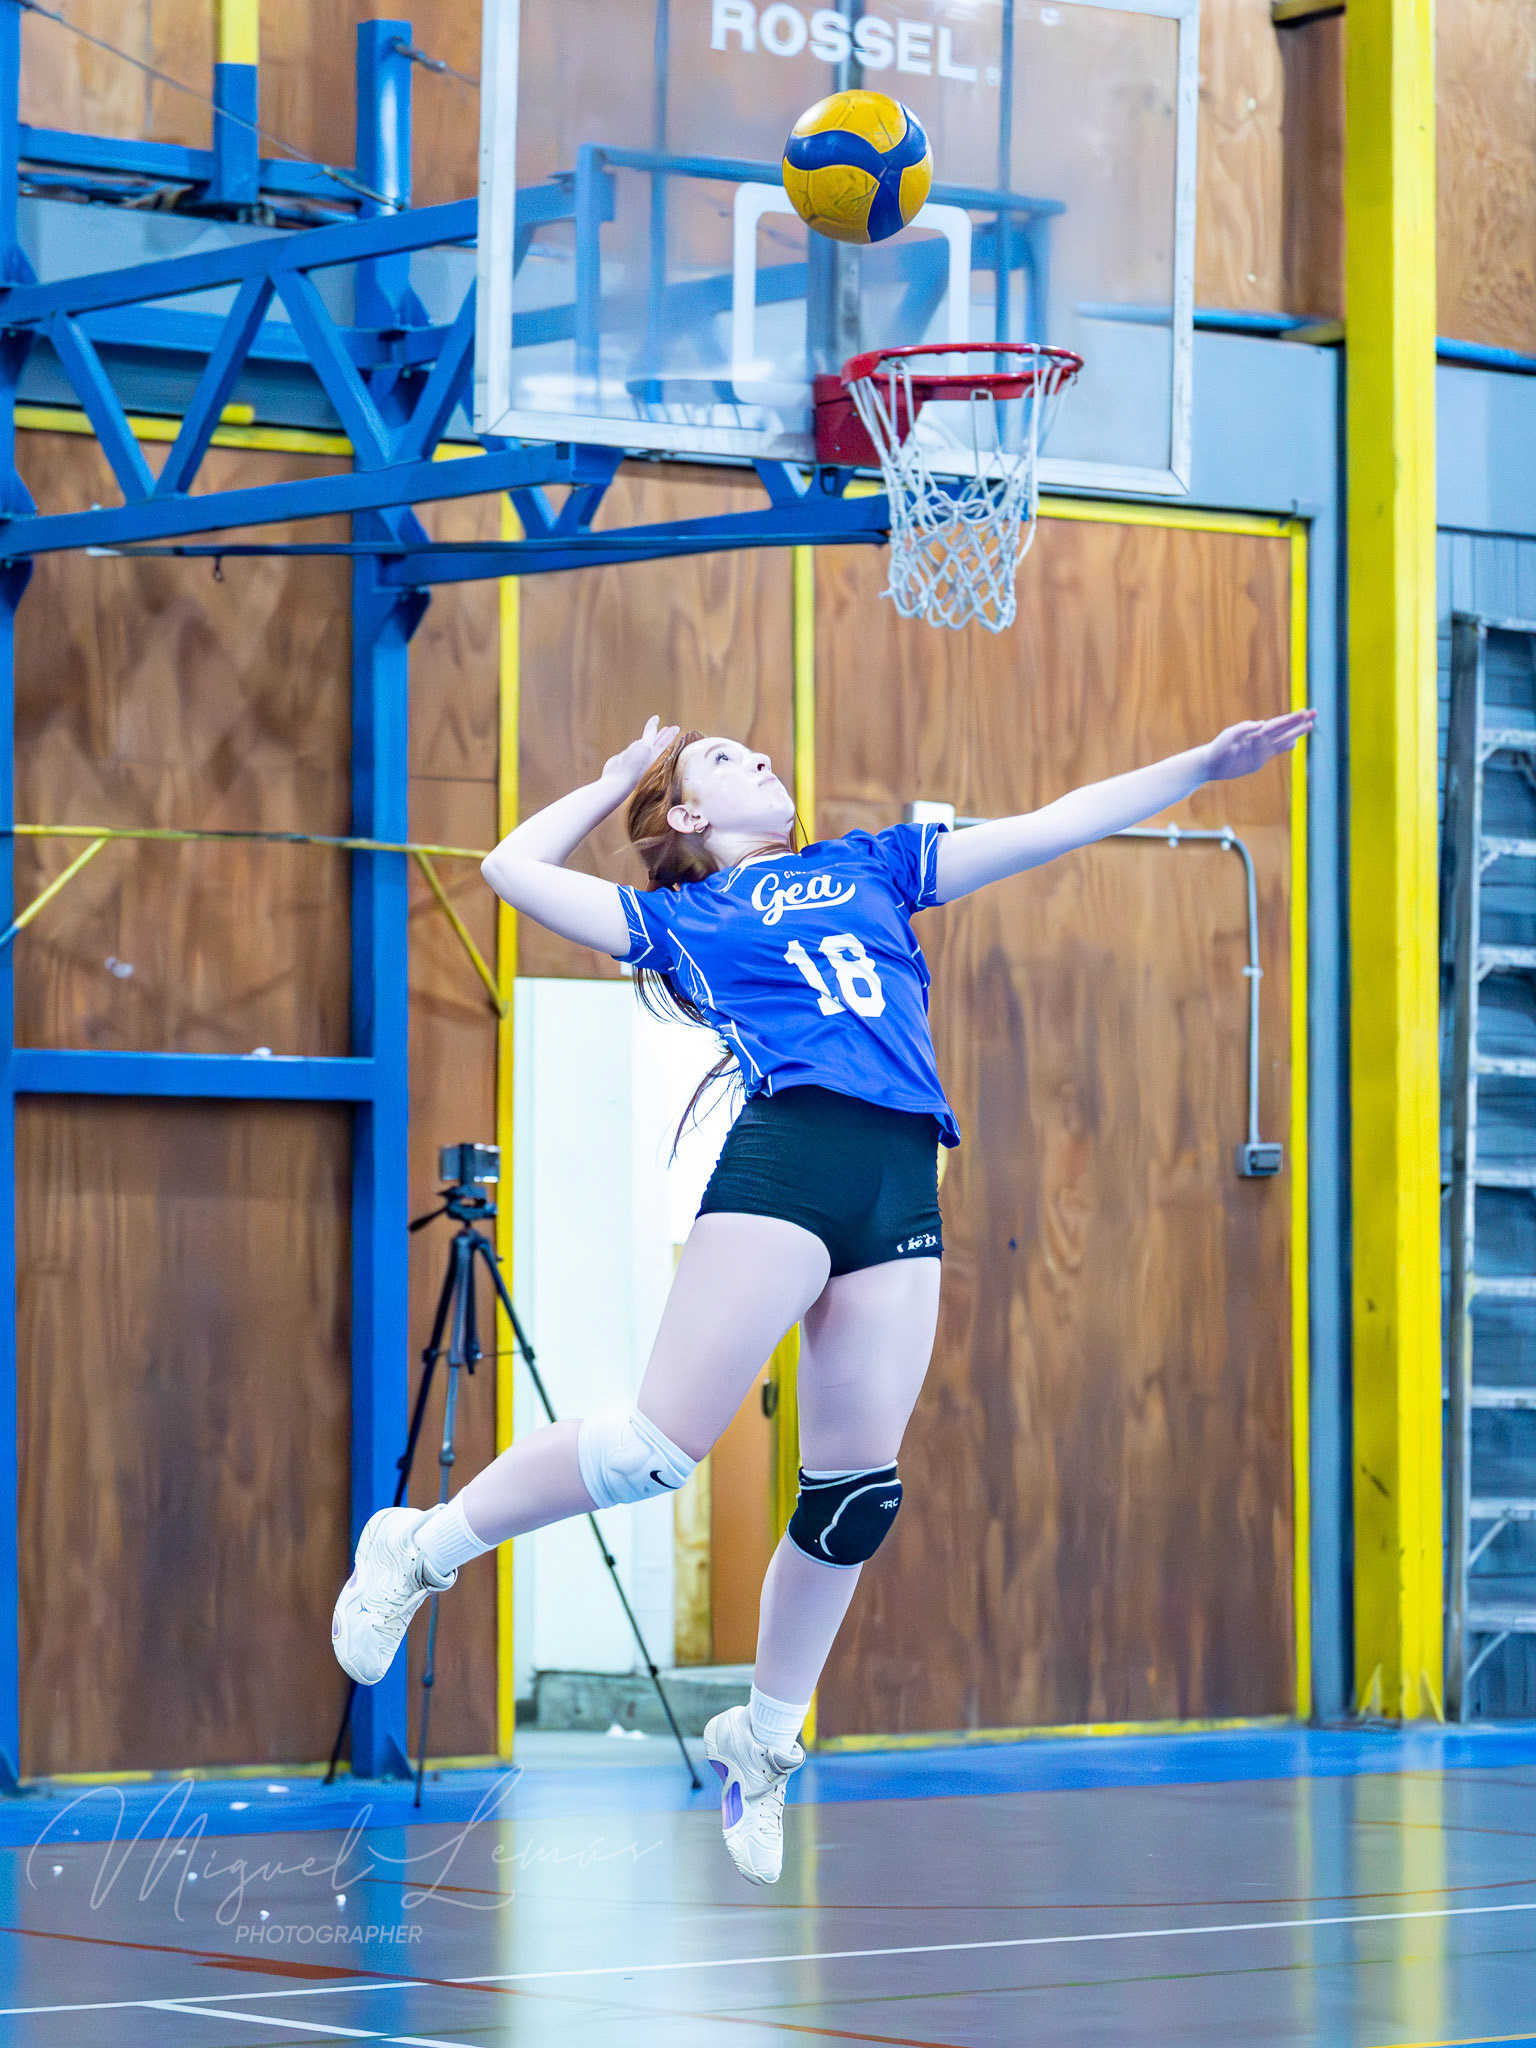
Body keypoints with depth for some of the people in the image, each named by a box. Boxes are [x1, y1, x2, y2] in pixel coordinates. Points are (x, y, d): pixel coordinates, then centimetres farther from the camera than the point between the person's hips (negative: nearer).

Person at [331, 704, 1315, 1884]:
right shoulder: (678, 918, 18)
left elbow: (1057, 824, 26)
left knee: (858, 1488, 0)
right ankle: (423, 1548, 5)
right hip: (784, 1154, -4)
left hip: (904, 1189, 4)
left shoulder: (874, 867, 28)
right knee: (665, 1442, -13)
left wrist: (1205, 765, 21)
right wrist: (619, 775, 27)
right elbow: (514, 868, 16)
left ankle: (765, 1741, 15)